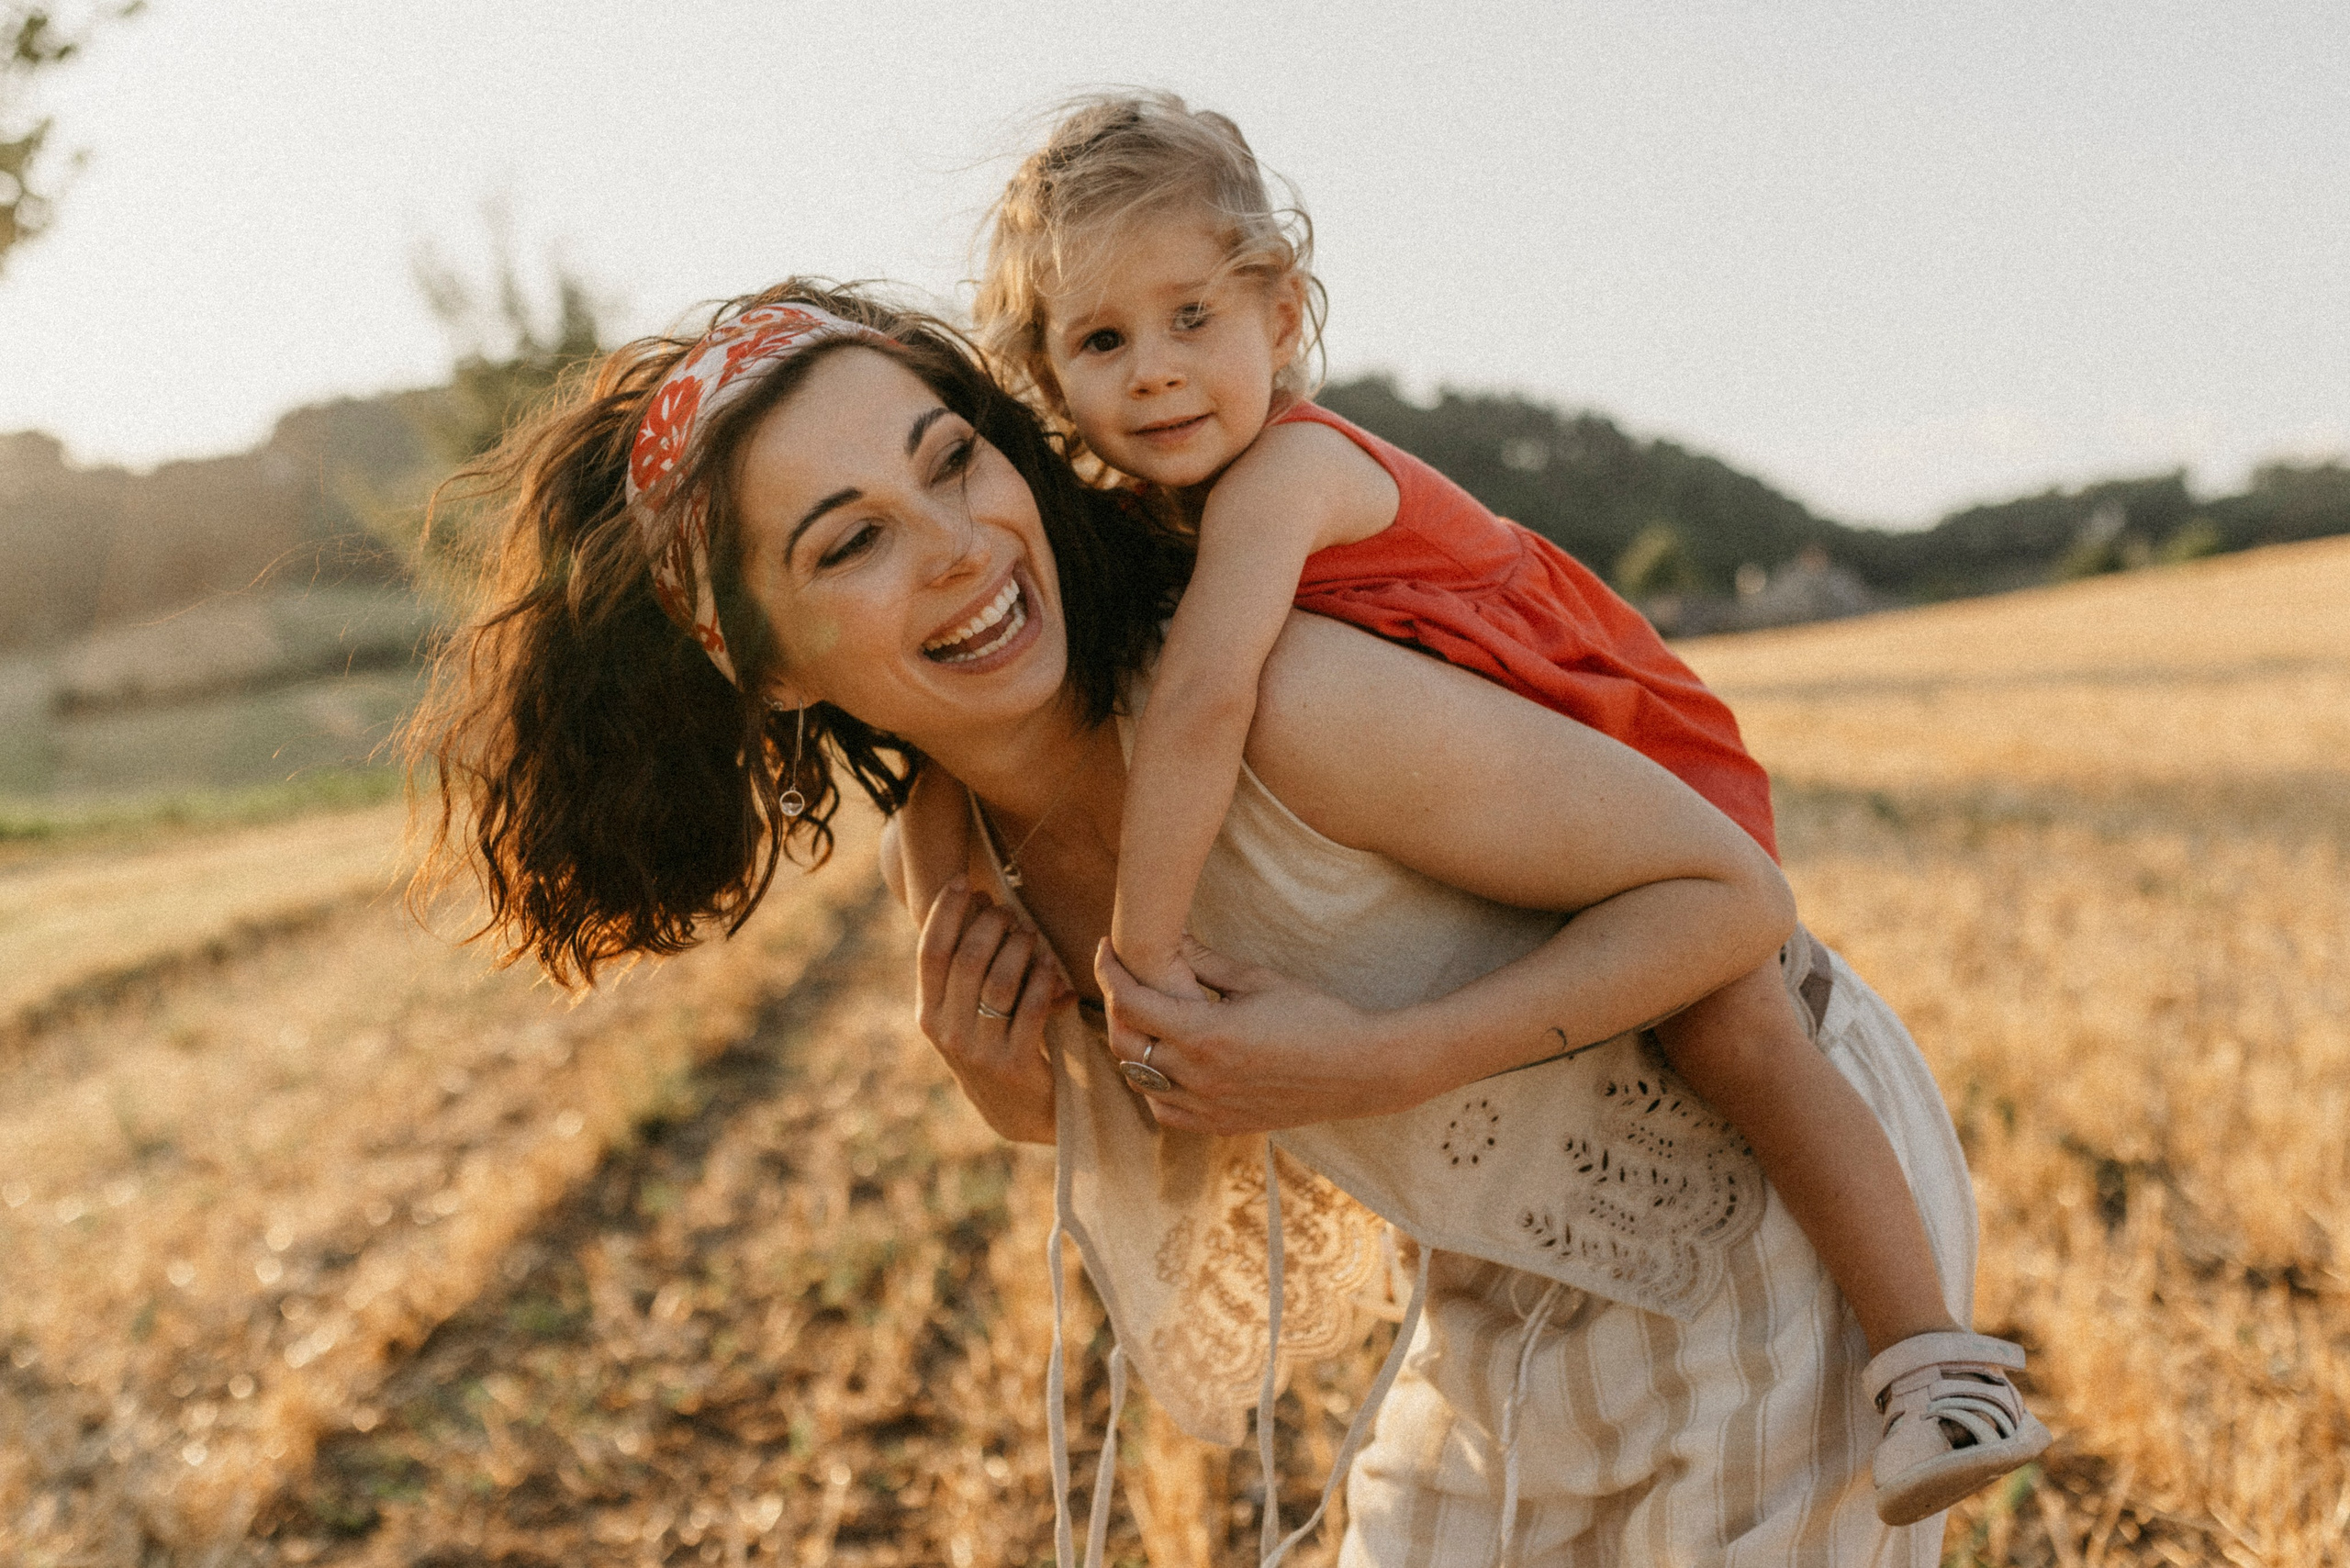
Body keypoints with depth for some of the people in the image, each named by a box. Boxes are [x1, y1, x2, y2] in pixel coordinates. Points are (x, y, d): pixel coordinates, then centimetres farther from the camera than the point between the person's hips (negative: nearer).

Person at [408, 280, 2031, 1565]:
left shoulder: (1278, 700, -32)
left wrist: (1385, 1061, -31)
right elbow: (1225, 1162, 3)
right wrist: (1037, 1114, -17)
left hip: (1777, 1210, -5)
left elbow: (1732, 891, -23)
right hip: (1517, 1298, 6)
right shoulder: (951, 878, -9)